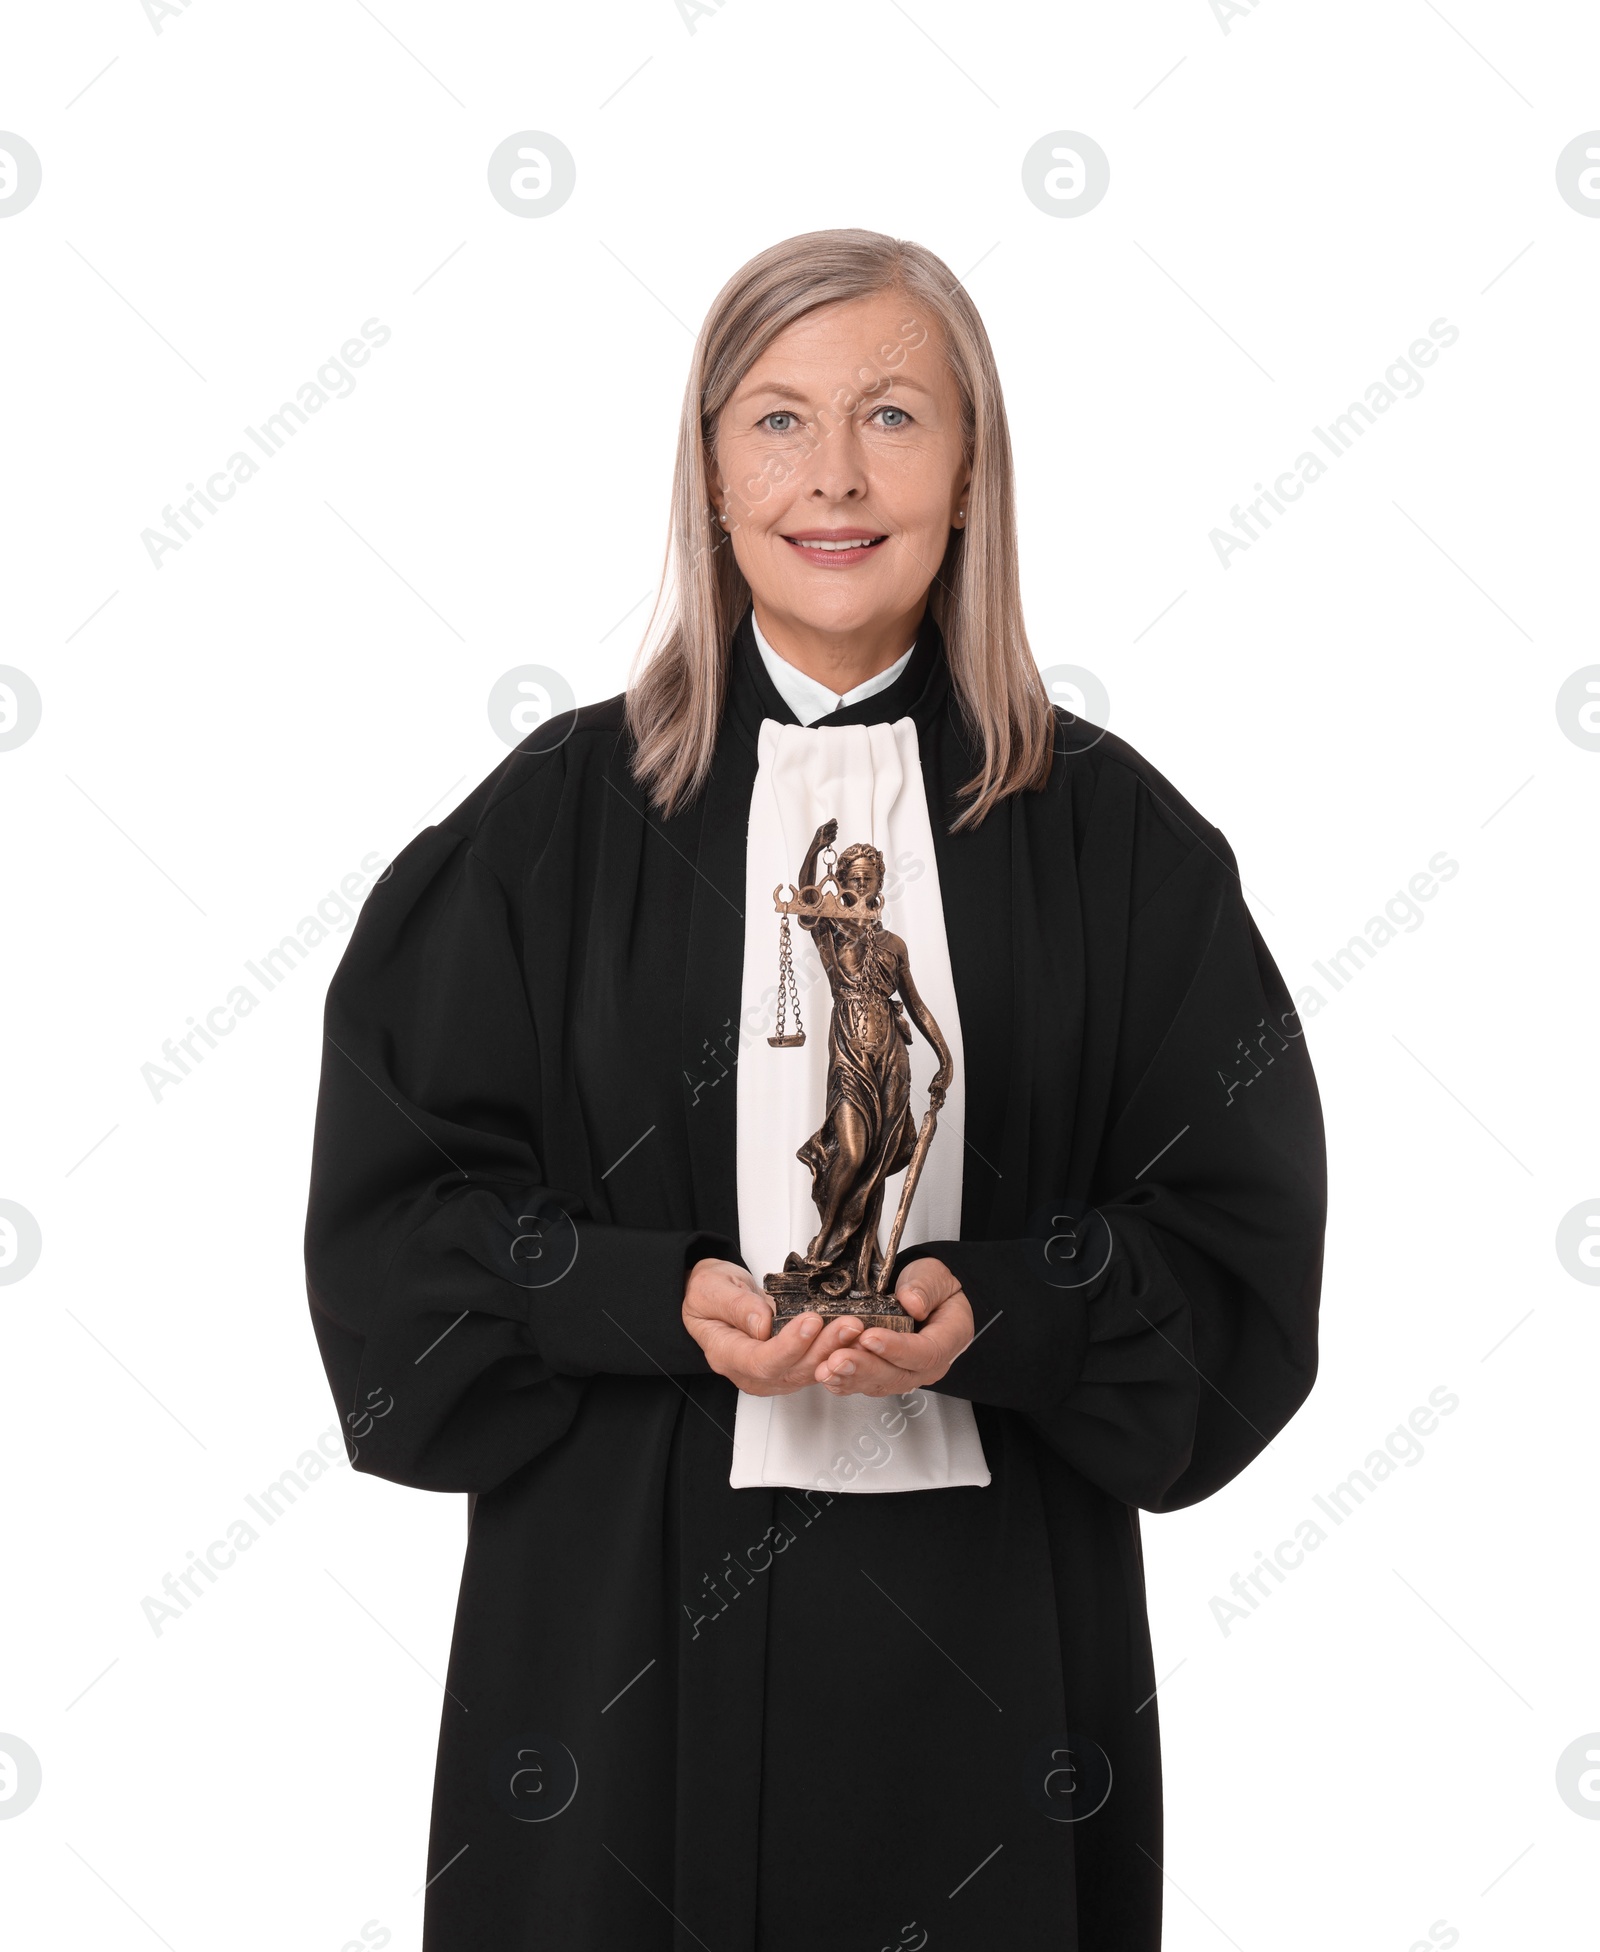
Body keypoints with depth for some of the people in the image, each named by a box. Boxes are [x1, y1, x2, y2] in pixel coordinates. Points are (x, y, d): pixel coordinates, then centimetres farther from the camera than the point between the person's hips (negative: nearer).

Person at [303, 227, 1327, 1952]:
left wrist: (993, 1316, -15)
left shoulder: (1108, 835, 3)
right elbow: (396, 1196, 1)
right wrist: (659, 1298, -15)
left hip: (986, 1613, 1)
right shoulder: (562, 814, 2)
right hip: (631, 1606, 0)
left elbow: (1238, 1238, 2)